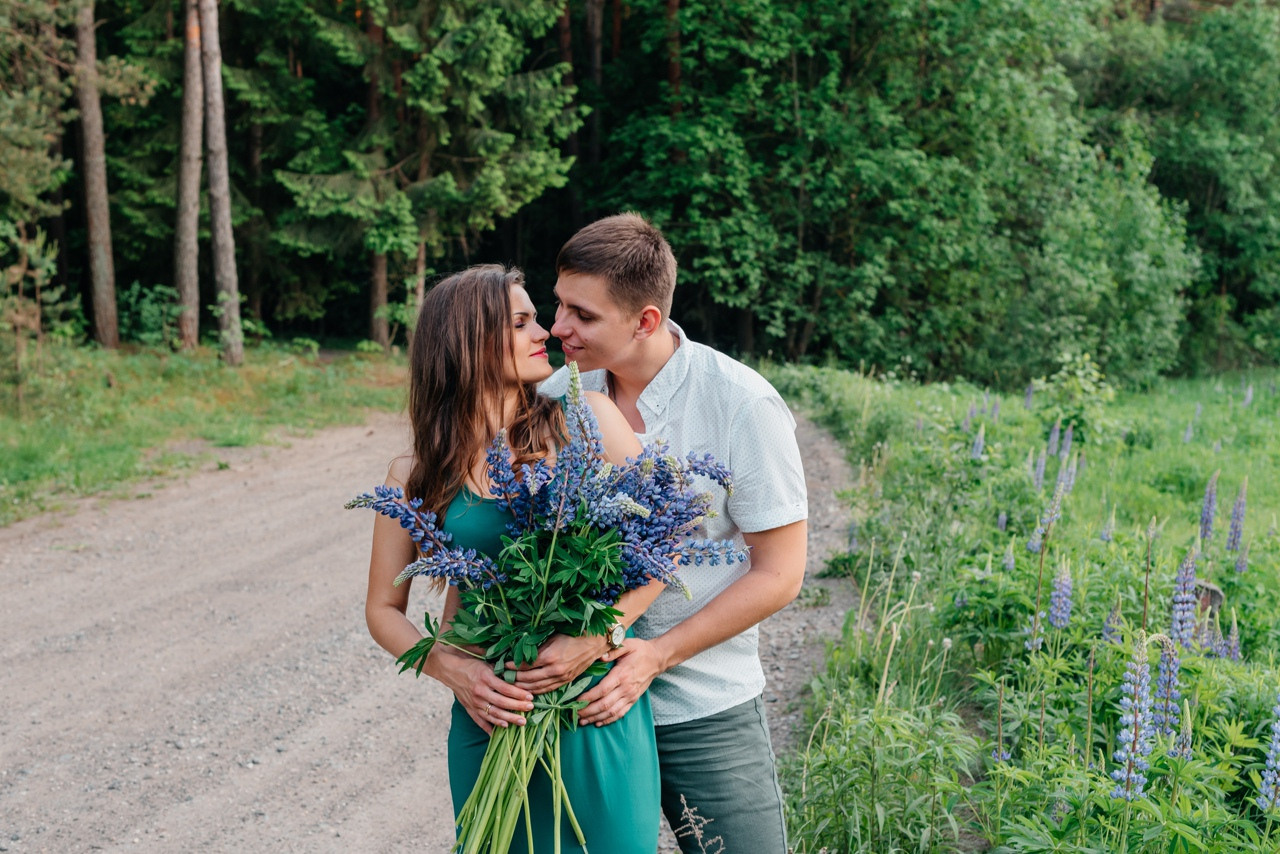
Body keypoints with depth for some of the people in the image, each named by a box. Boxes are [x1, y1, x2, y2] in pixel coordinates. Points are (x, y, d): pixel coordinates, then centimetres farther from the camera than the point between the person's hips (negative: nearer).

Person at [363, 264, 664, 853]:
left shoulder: (585, 420, -2)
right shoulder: (417, 478, 1)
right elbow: (384, 610, 7)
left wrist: (591, 640, -17)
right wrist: (451, 670, -11)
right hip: (489, 716, 1)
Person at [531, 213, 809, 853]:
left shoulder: (744, 405, -14)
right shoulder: (558, 393, -3)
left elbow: (778, 574, -11)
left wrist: (656, 656, -18)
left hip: (706, 710, -3)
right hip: (581, 701, 3)